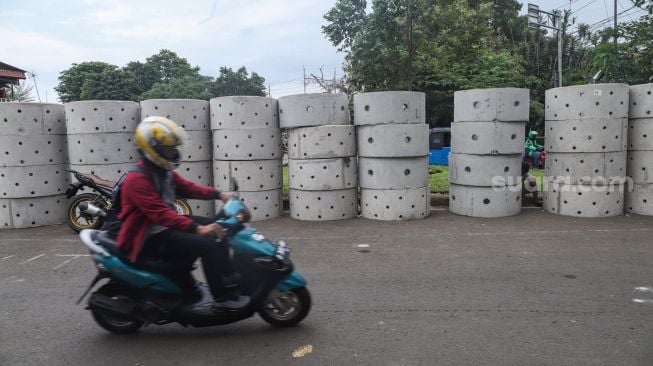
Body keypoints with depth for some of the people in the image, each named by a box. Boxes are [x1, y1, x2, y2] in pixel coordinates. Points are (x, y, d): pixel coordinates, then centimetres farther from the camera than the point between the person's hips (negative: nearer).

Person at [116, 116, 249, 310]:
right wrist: (197, 228, -41)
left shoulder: (163, 171, 8)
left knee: (215, 226, 6)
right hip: (149, 239, -10)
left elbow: (187, 188, 12)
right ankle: (224, 297, -14)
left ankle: (230, 280, 9)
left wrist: (219, 194, -1)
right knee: (207, 243, -25)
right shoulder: (137, 180, -23)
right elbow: (161, 213, -33)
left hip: (165, 227, 10)